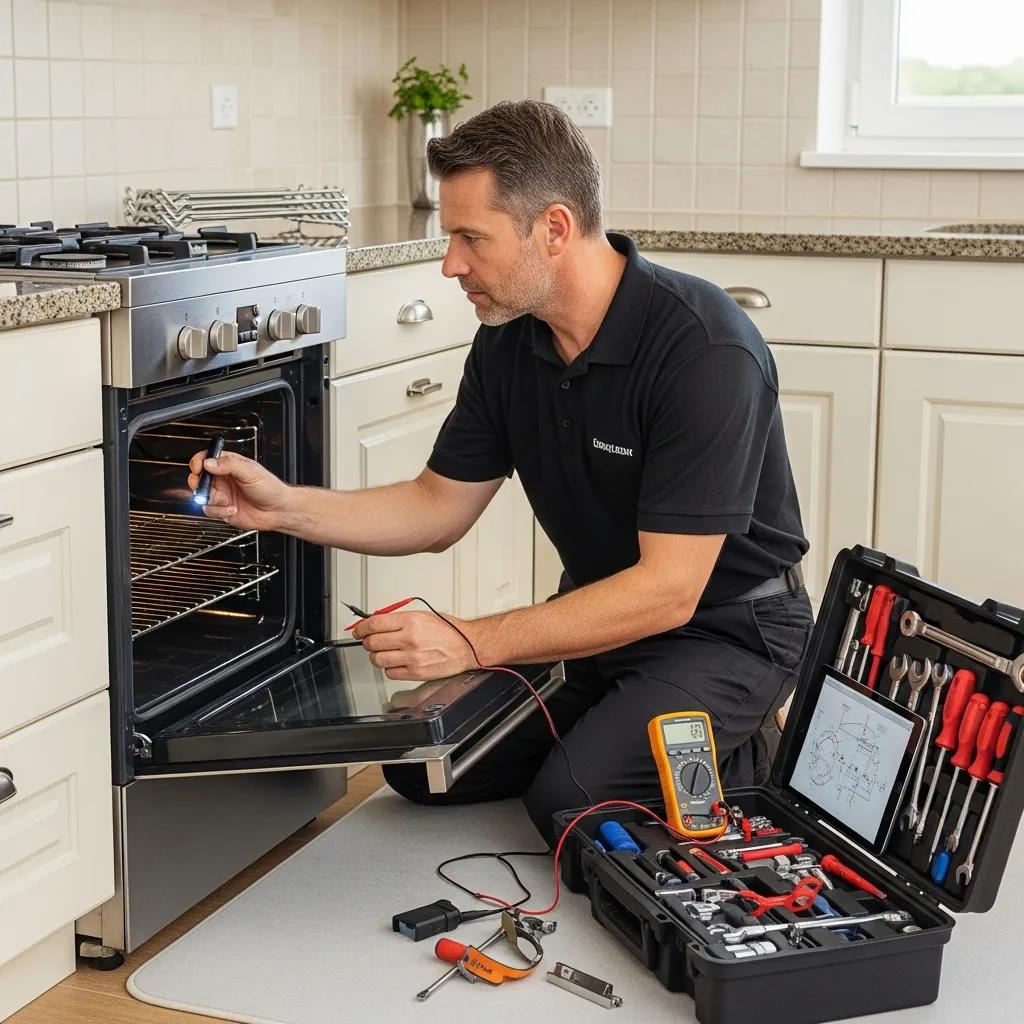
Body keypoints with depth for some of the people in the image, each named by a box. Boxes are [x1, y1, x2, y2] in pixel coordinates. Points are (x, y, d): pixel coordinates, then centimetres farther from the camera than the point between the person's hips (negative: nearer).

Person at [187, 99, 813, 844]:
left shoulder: (704, 349, -29)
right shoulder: (509, 340, -5)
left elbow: (668, 589, -30)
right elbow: (440, 508, 4)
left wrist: (472, 643, -34)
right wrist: (283, 507, -10)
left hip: (725, 623, -7)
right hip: (605, 614, 7)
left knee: (570, 797, -25)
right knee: (425, 762, 0)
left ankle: (744, 755, 2)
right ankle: (608, 726, 18)